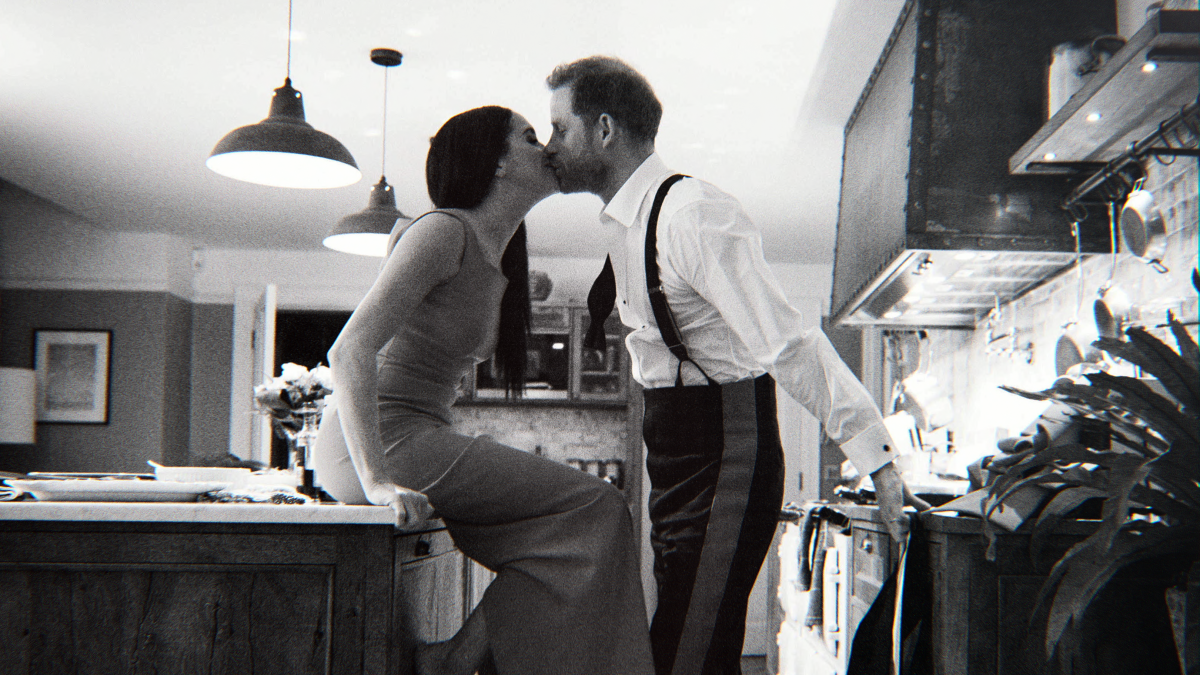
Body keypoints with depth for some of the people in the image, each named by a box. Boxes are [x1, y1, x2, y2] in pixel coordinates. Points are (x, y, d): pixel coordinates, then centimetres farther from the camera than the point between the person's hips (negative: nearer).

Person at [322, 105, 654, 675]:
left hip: (424, 438, 9)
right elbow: (350, 351, -19)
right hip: (387, 437, -9)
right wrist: (376, 480, -28)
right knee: (593, 508, -12)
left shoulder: (499, 262, 18)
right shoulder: (446, 230, -10)